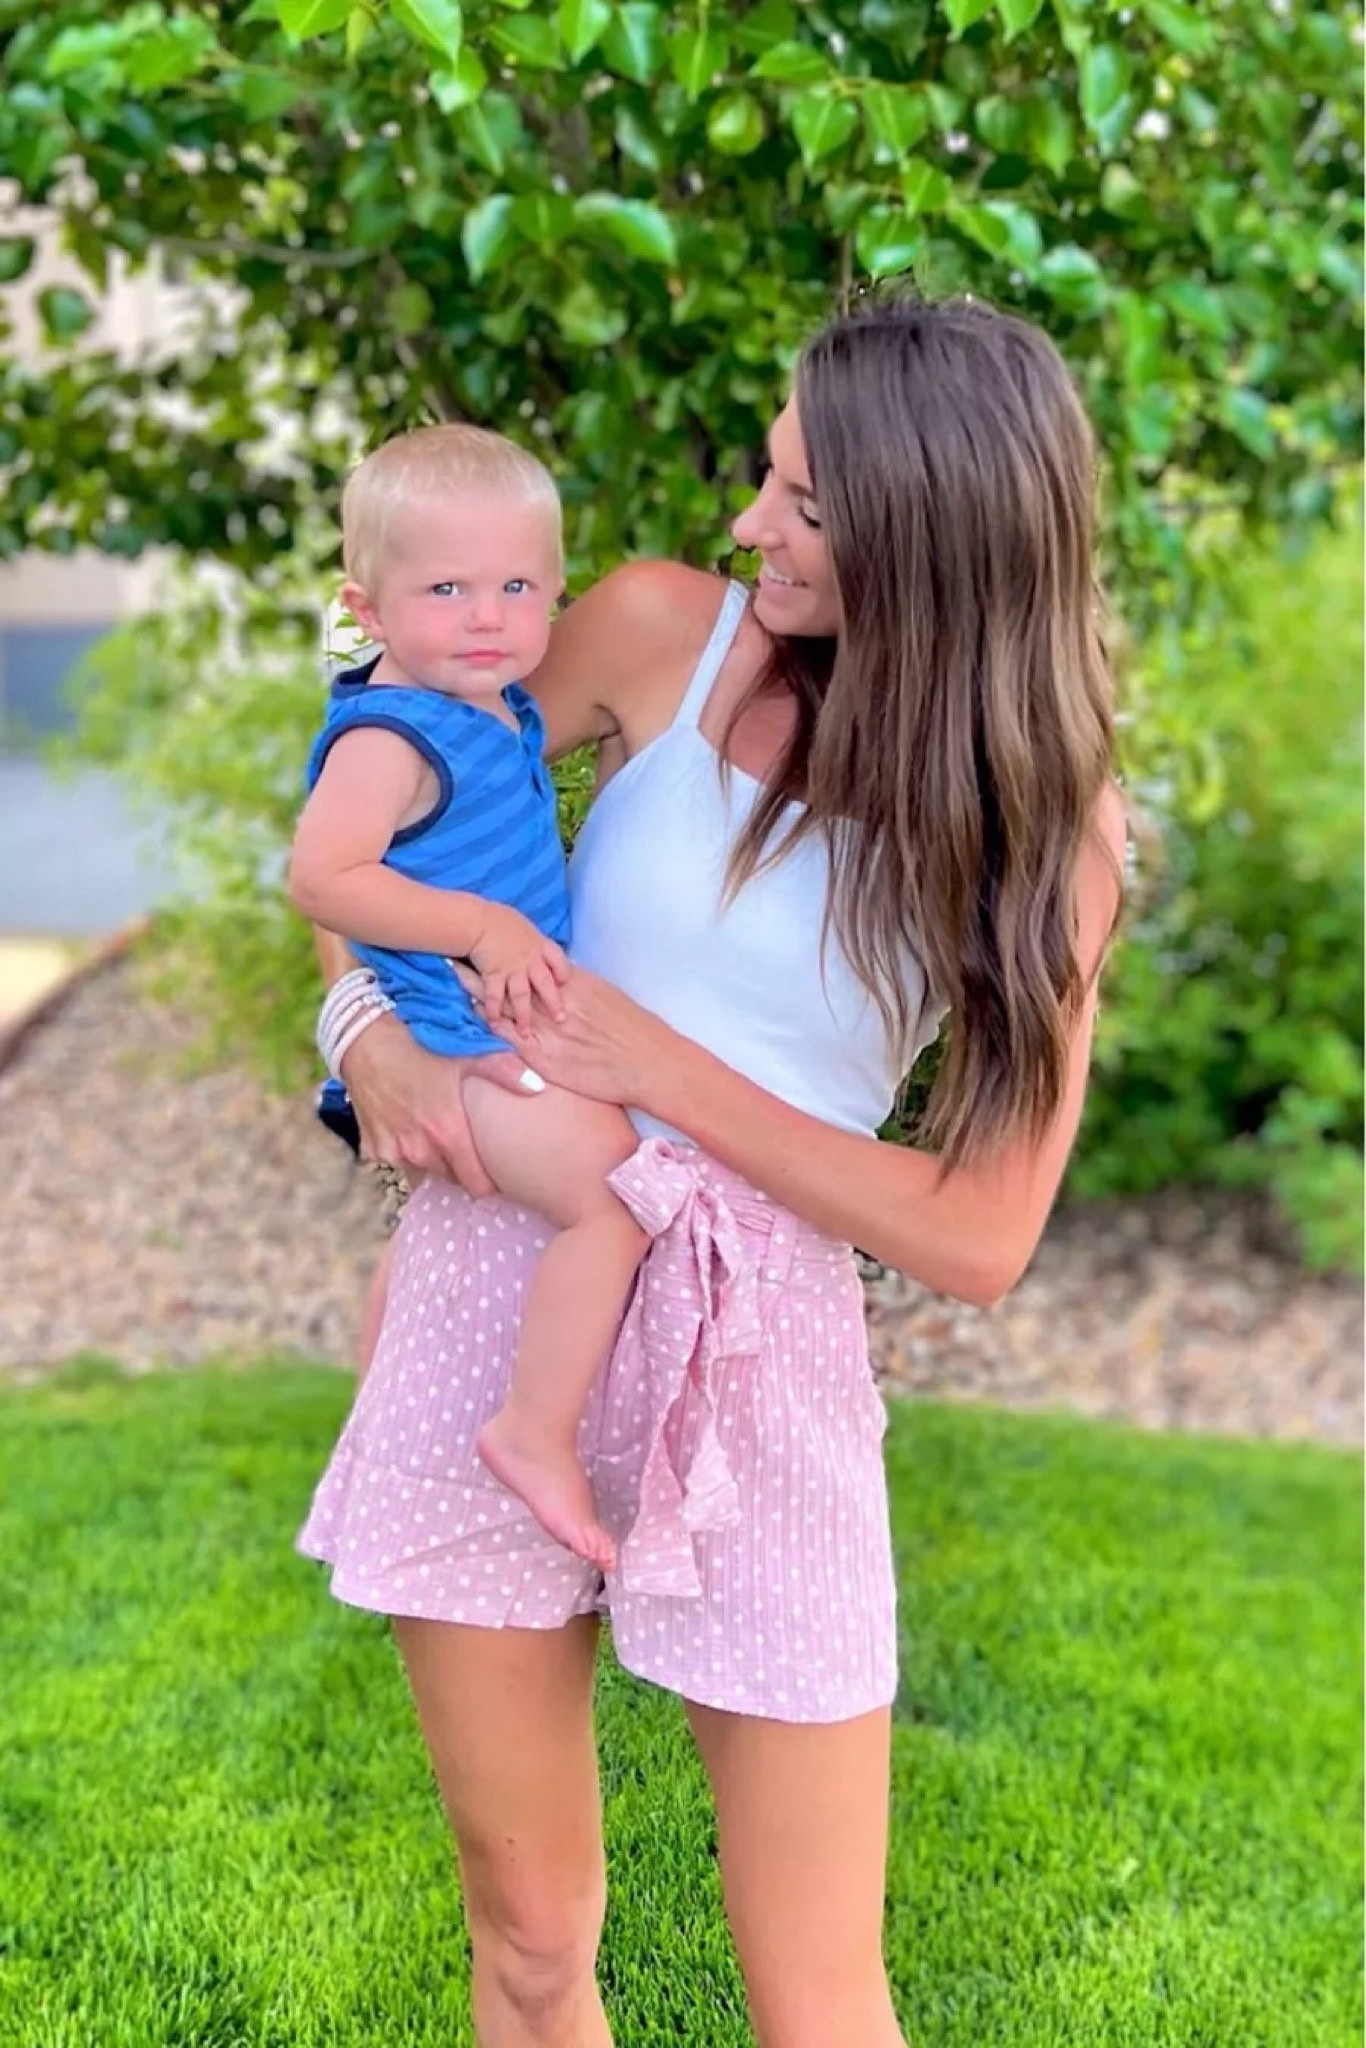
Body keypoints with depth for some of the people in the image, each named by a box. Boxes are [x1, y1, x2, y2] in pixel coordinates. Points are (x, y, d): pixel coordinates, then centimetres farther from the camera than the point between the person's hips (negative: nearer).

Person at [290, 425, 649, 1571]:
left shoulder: (503, 712, 7)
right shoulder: (388, 735, -21)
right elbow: (322, 875, -30)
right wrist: (486, 929, -31)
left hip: (510, 1017, 11)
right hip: (456, 1027, -11)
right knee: (615, 1197, -21)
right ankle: (538, 1438, -13)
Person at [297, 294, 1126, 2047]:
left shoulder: (1046, 826, -4)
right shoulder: (666, 631, -3)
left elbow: (978, 1243, -8)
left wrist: (667, 1069, -14)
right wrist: (370, 1029, -8)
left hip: (757, 1351, -1)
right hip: (500, 1290, 1)